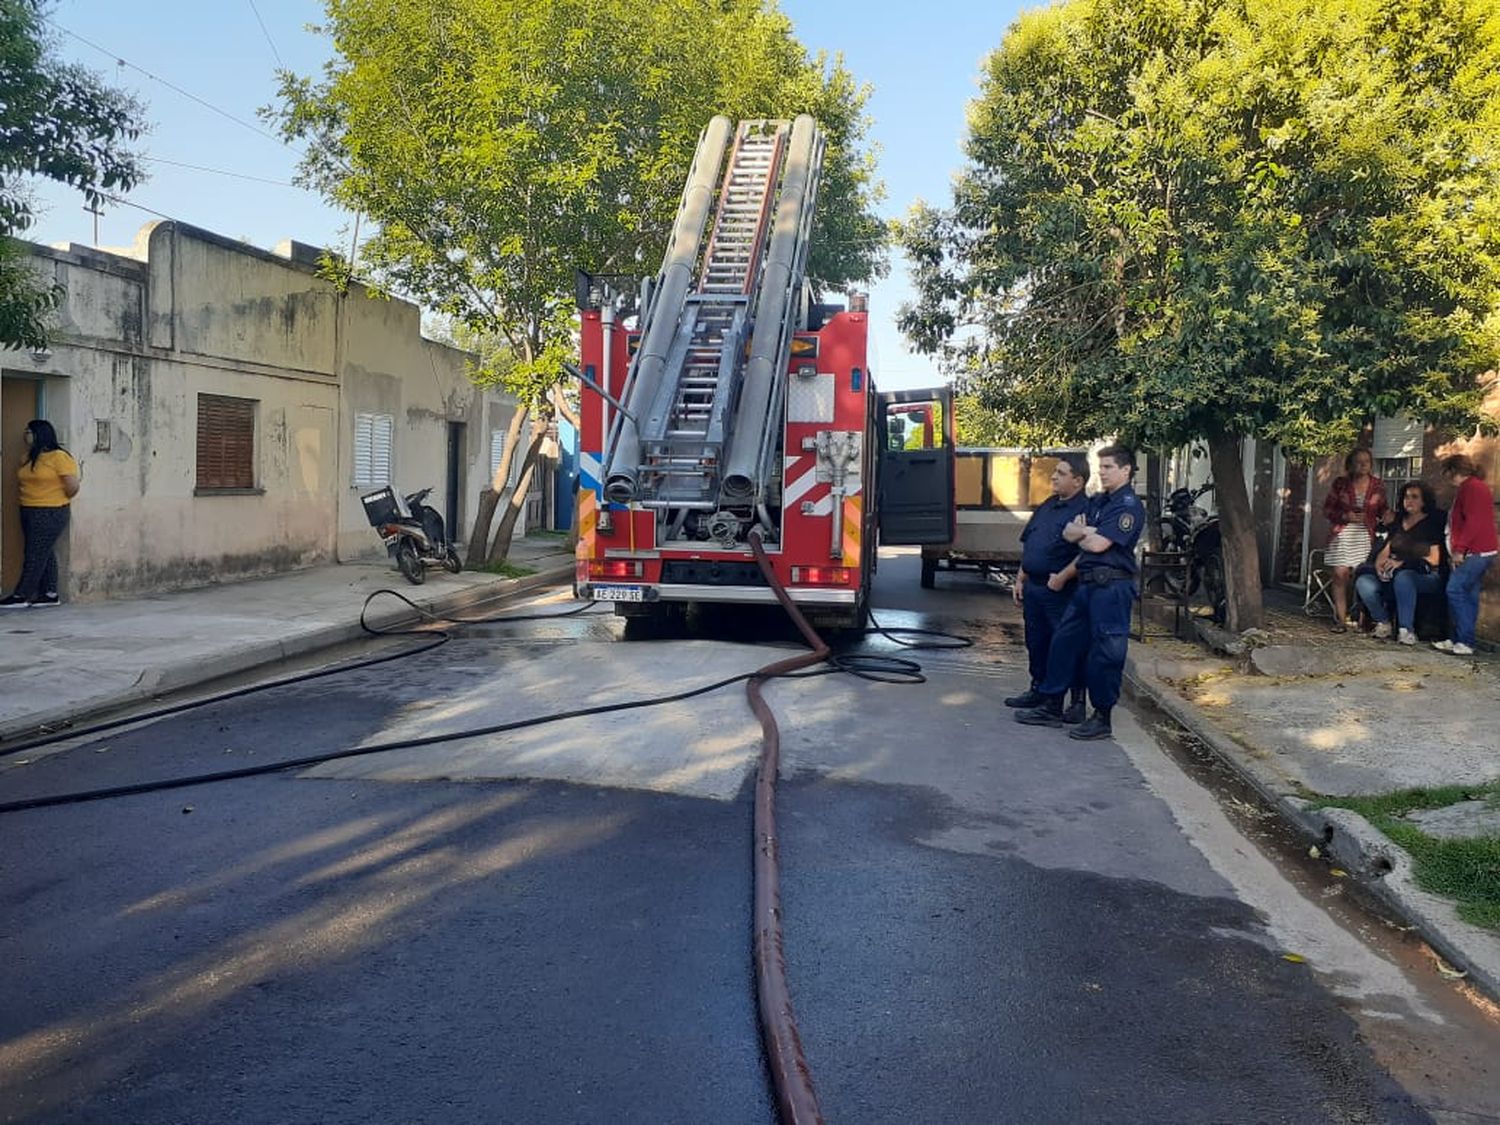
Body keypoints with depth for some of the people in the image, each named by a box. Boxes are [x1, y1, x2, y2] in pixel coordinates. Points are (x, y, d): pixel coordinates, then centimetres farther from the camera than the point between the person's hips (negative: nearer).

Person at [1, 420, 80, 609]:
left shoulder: (59, 457, -12)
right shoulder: (28, 458, 11)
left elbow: (72, 486, -15)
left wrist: (58, 501, -2)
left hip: (50, 514, -8)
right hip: (28, 512, 8)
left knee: (36, 554, -5)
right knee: (45, 554, 10)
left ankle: (22, 595, -3)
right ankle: (50, 593, 14)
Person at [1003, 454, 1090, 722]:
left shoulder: (1085, 510, -12)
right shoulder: (1047, 506, 15)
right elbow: (1028, 544, 20)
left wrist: (1062, 577, -22)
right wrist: (1020, 579, 17)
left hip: (1061, 590, -8)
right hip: (1034, 587, 8)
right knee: (1036, 641, 16)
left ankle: (1077, 702, 5)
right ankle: (1038, 689, 30)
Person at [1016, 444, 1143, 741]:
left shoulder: (1128, 506, -10)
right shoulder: (1098, 502, 18)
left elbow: (1098, 544, -18)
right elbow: (1068, 533, 13)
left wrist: (1080, 532, 2)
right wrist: (1087, 532, -8)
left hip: (1112, 586, -9)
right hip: (1087, 583, 9)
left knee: (1105, 652, -3)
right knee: (1064, 642, 11)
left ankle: (1102, 718, 7)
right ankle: (1051, 707, 19)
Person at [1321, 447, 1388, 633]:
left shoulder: (1378, 485, 8)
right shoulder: (1340, 484, 5)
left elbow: (1383, 510, 18)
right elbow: (1327, 509, 7)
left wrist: (1387, 519, -4)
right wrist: (1345, 516, -8)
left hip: (1366, 534, 1)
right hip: (1343, 533, 0)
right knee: (1340, 574, -9)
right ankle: (1341, 619, -6)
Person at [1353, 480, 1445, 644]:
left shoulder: (1433, 523, 4)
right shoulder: (1399, 523, 20)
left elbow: (1434, 559, -5)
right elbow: (1386, 549, 14)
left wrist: (1403, 563, -17)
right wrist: (1379, 562, -10)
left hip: (1426, 576, -5)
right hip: (1393, 573, 5)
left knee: (1403, 577, -41)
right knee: (1363, 583, -25)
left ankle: (1406, 629, -32)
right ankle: (1383, 622, -3)